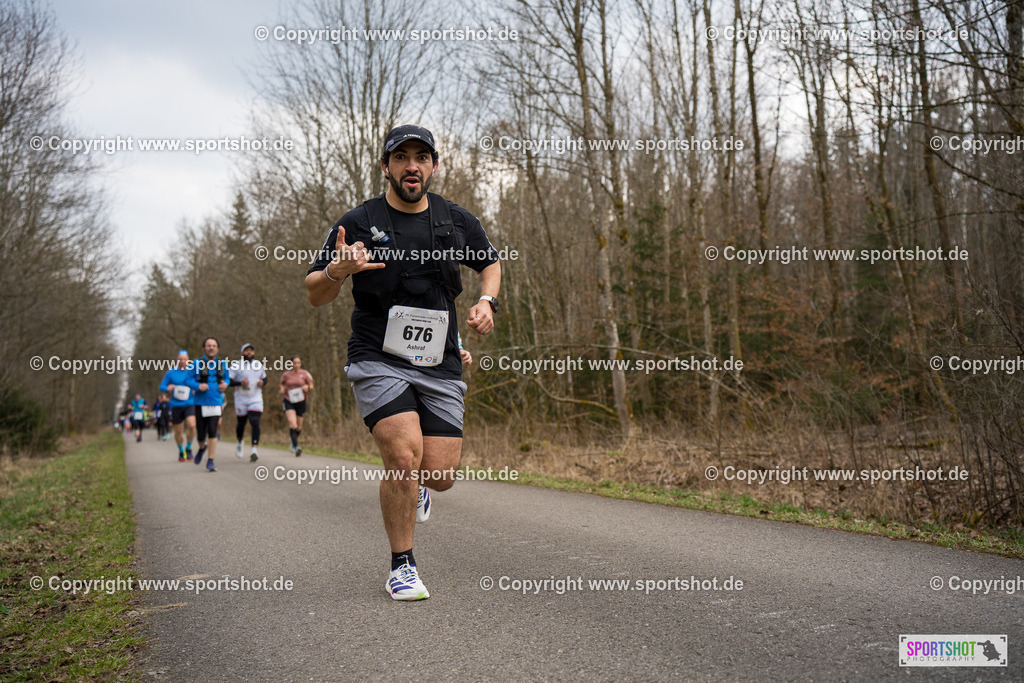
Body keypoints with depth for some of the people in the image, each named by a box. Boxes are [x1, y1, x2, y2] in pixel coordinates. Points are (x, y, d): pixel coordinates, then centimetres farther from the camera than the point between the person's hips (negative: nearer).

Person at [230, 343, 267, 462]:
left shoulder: (259, 365, 8)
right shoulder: (236, 365, -3)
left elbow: (265, 378, 21)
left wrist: (262, 382, -2)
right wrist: (240, 383, -22)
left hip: (256, 399, 1)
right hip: (241, 399, -1)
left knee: (255, 424, -13)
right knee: (241, 423, 11)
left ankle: (254, 450, -17)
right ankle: (240, 444, 41)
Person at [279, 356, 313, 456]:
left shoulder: (304, 374, 0)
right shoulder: (285, 374, 3)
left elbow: (311, 386, 6)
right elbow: (282, 384, 22)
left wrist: (307, 387, -16)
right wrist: (282, 389, 0)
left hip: (300, 402, 1)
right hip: (288, 402, -1)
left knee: (299, 427, 9)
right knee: (292, 423, -22)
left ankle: (292, 444, 38)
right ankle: (296, 447, -27)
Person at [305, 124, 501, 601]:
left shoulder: (458, 221, 7)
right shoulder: (359, 222, -3)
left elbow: (490, 263, 26)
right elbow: (314, 295, 1)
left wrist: (486, 301, 5)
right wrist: (337, 271, -22)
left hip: (440, 364, 3)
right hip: (378, 360, -3)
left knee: (440, 474, -2)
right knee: (405, 457, -20)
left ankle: (412, 486, 39)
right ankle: (401, 567, 2)